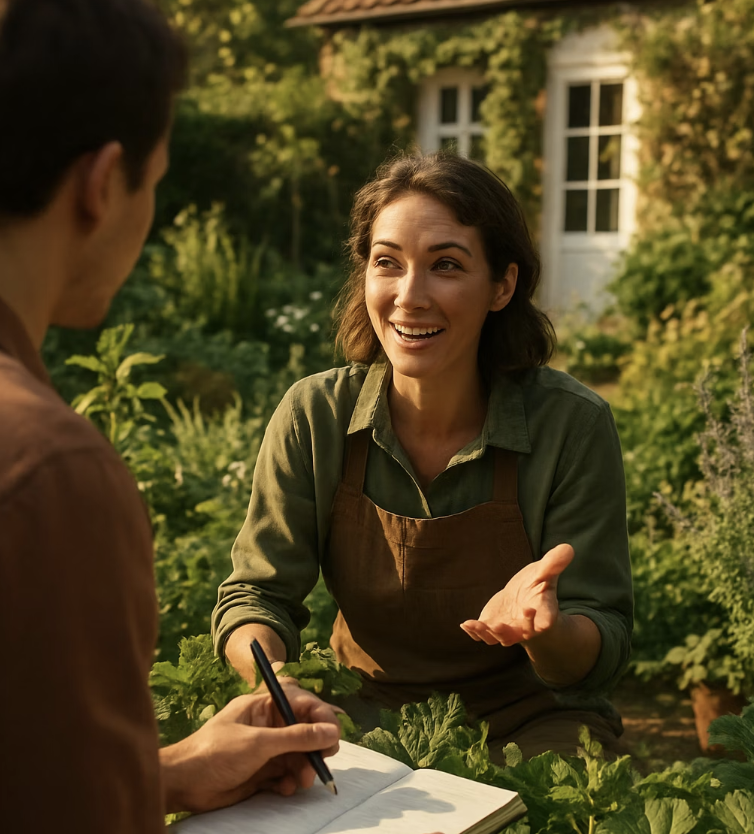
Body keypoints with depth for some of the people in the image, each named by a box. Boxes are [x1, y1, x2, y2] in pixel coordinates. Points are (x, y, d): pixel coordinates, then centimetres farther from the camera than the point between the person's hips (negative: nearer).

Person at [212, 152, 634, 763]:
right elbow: (257, 593, -4)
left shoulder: (573, 425, -16)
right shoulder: (313, 417, -10)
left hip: (528, 720, -1)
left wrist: (543, 630, -36)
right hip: (365, 712, 1)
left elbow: (603, 652, -12)